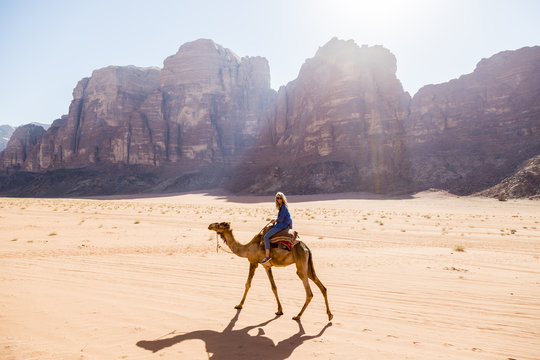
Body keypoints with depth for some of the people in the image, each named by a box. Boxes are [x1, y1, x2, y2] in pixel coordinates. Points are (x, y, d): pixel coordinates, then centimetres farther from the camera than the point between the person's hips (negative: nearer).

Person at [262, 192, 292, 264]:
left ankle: (267, 256, -19)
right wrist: (275, 221, 10)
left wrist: (275, 220, -2)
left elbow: (281, 219, -20)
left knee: (266, 236, -18)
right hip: (281, 225, 11)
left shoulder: (283, 207, -16)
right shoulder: (281, 207, 13)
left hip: (281, 225, -11)